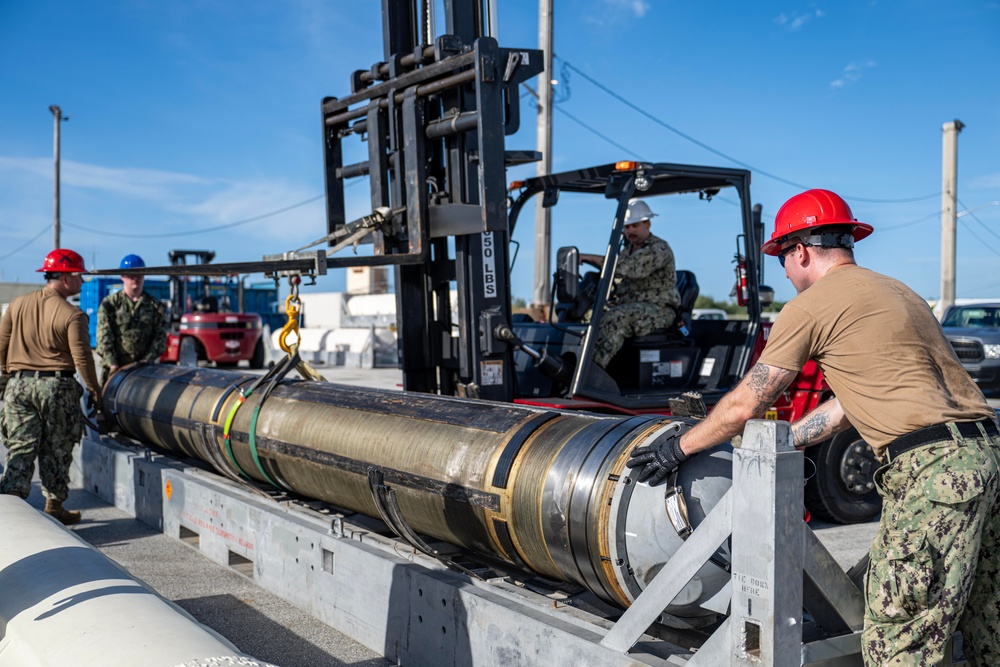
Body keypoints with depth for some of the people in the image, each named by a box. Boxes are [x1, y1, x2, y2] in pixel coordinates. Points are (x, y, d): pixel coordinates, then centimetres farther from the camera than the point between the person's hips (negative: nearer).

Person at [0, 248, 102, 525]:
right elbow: (81, 357, -12)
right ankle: (54, 506, 19)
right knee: (55, 450, 10)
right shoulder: (72, 315, -12)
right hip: (56, 386, -4)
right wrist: (94, 389, 0)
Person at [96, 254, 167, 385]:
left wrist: (147, 360, -7)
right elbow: (104, 337, -2)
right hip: (114, 368, -1)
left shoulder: (154, 306, 9)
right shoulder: (109, 304, 5)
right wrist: (112, 364, -12)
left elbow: (160, 336, 4)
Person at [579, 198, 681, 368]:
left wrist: (590, 258, -25)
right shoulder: (628, 250, 21)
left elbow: (628, 267, -24)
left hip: (659, 310, -8)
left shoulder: (659, 249, -9)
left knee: (615, 318, -34)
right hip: (628, 306, 9)